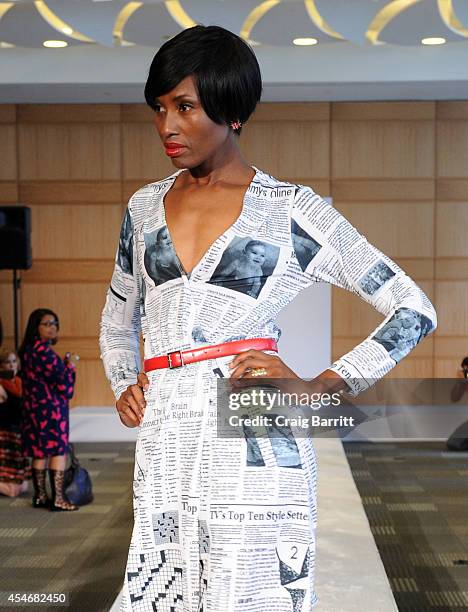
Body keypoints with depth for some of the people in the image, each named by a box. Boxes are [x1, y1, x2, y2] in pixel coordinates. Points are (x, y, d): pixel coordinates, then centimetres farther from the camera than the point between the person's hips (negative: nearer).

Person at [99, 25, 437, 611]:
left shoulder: (291, 209, -1)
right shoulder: (145, 206, 14)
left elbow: (414, 307, 1)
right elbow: (117, 323, 29)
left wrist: (318, 386, -7)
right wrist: (123, 385, 10)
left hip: (254, 449, -4)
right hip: (164, 450, 4)